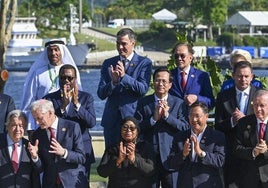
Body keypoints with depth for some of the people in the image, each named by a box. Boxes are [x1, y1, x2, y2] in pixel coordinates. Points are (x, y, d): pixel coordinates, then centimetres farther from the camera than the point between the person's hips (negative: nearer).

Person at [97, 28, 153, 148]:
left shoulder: (144, 63, 2)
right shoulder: (108, 64, 10)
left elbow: (143, 89, -10)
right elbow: (101, 94, 4)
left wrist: (124, 76, -21)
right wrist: (113, 82, -16)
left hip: (133, 117, -3)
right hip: (111, 119, 3)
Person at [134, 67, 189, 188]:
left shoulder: (178, 103, 6)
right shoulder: (143, 103, 8)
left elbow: (185, 128, -4)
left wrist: (167, 115, -14)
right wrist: (154, 118, -14)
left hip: (170, 156, 0)